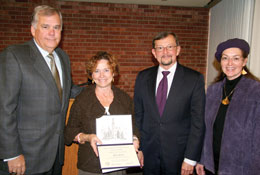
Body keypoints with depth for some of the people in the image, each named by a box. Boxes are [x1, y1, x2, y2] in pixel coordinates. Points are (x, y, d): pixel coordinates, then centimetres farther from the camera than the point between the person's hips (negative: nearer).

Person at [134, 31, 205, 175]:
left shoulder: (194, 79, -8)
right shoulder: (143, 77, 1)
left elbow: (198, 122, -8)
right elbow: (138, 114, 4)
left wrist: (190, 158, -9)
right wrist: (137, 148, 2)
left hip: (178, 155, -2)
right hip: (149, 153, 3)